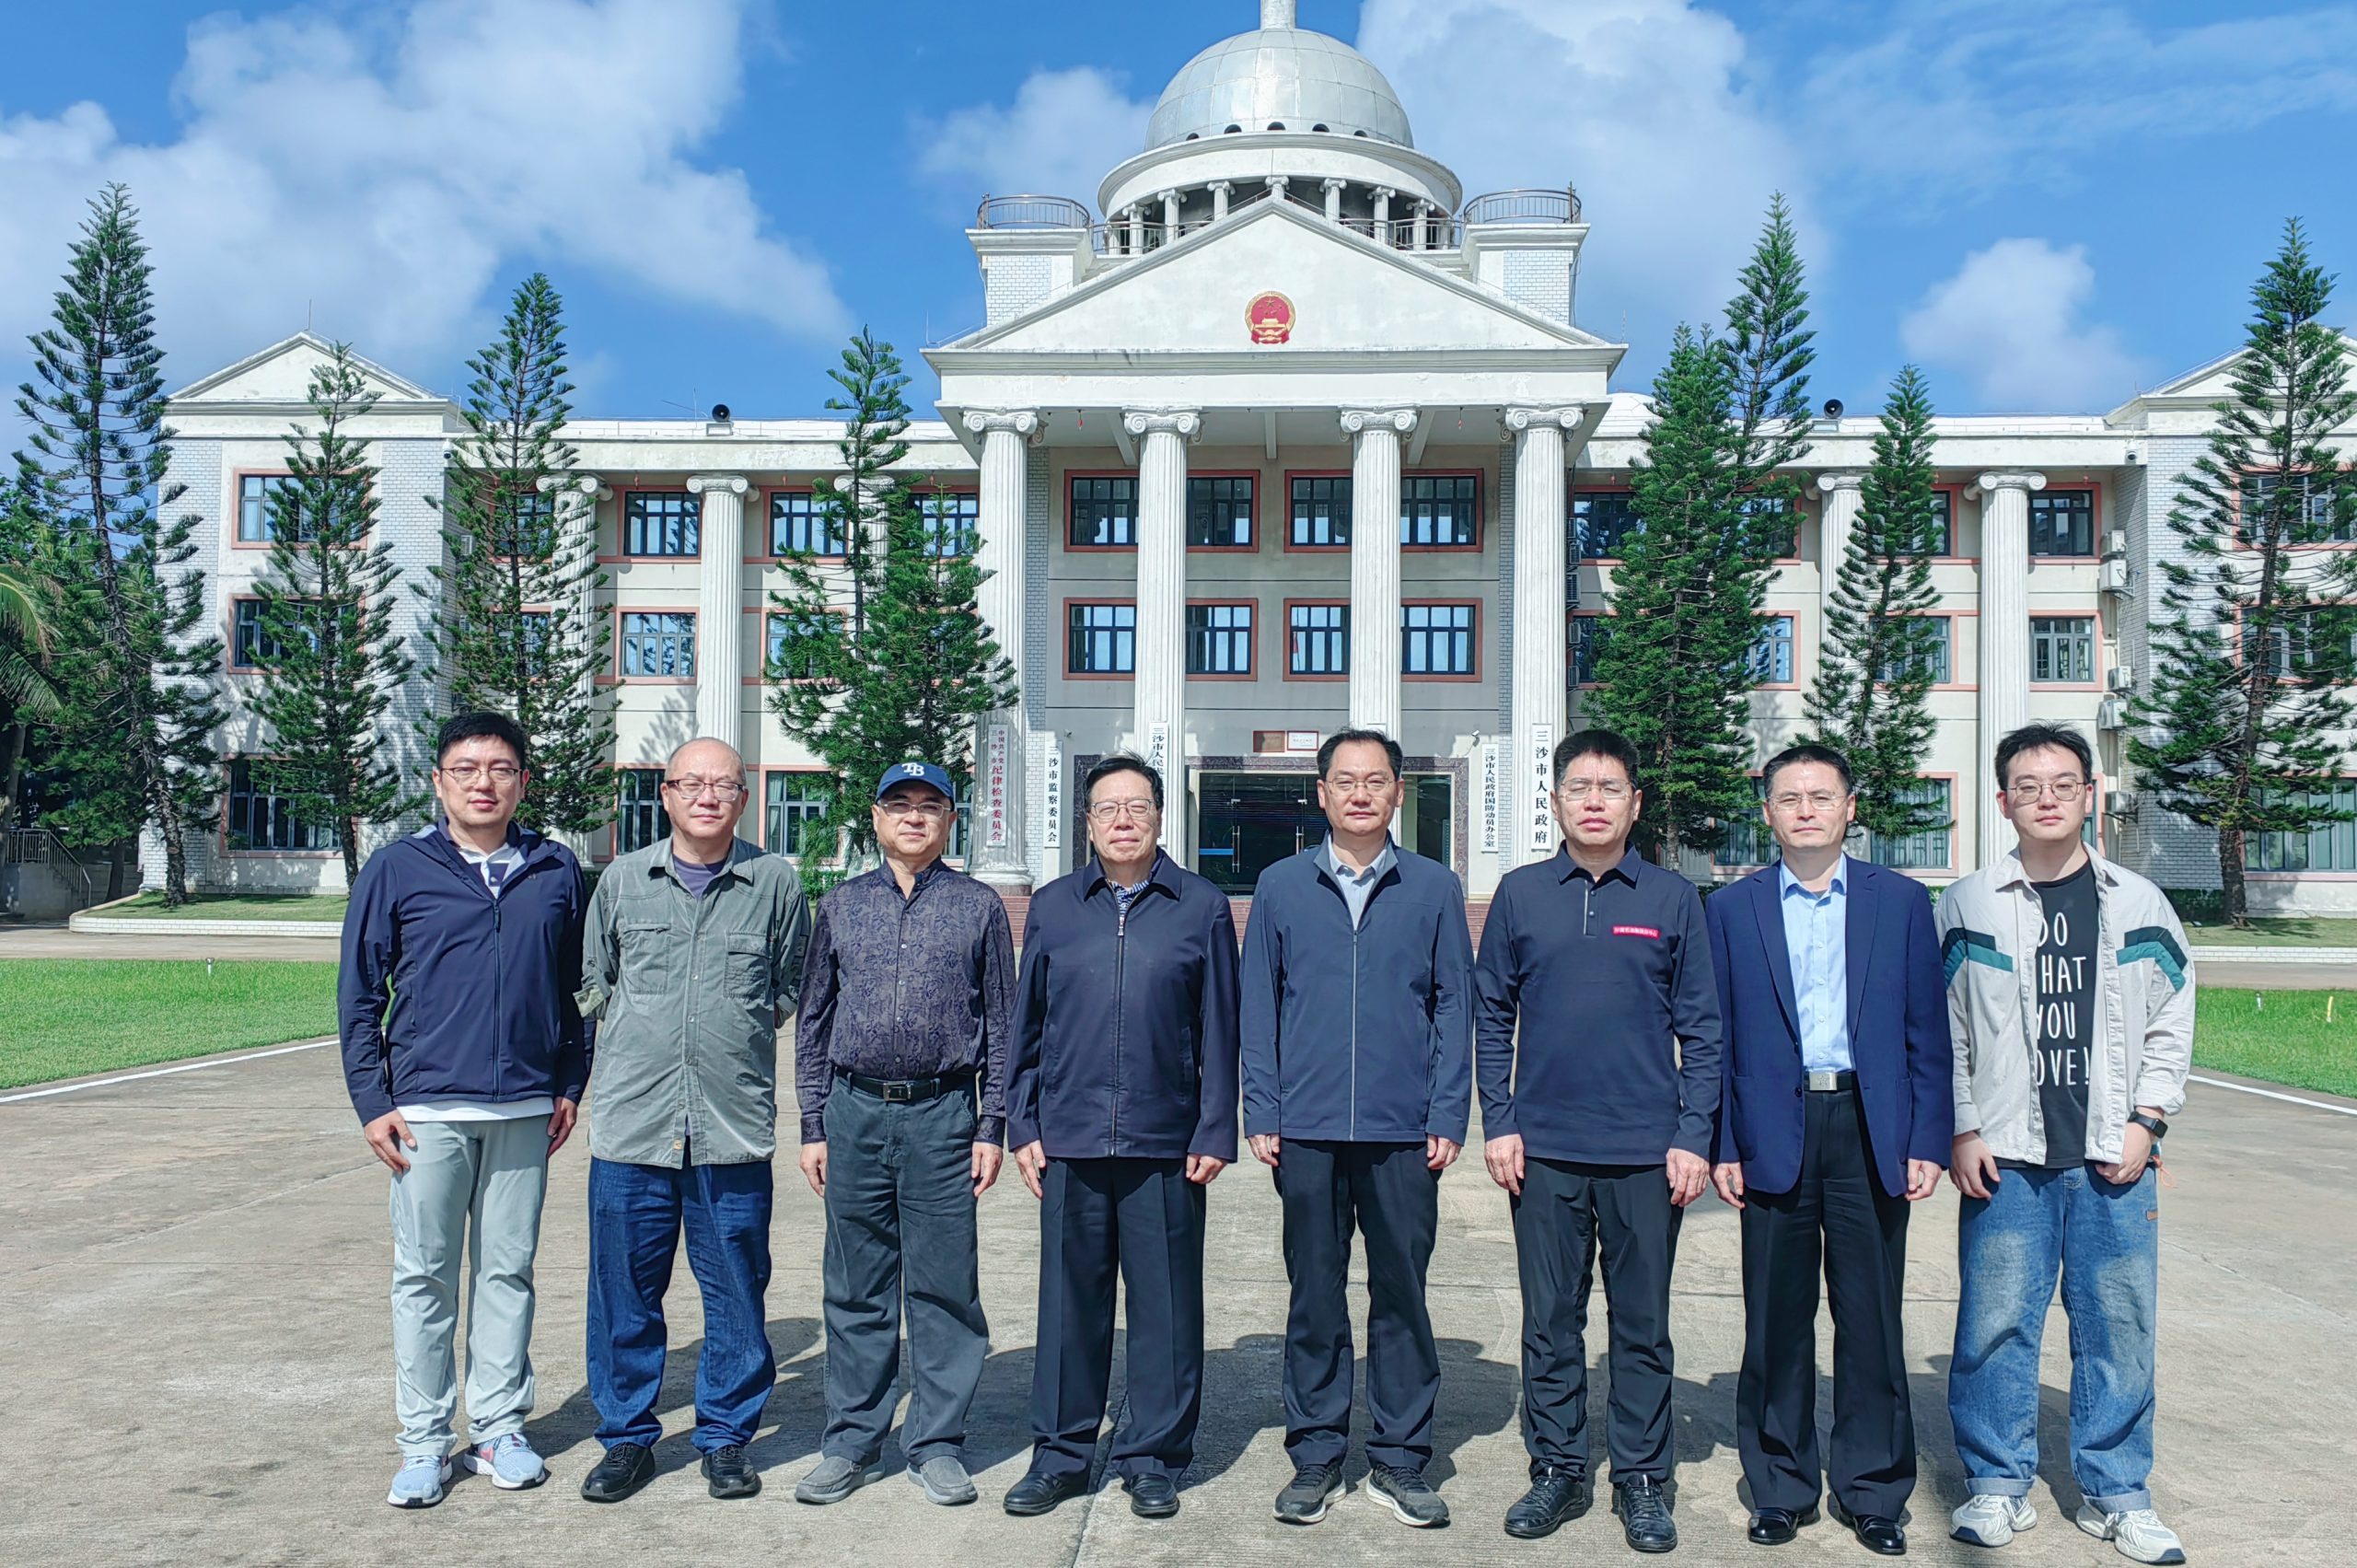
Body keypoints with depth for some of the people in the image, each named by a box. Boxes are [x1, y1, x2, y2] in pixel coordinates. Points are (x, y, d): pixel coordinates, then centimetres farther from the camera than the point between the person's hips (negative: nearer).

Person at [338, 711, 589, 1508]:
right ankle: (424, 1440, 18)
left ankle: (500, 1426, 22)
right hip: (427, 1108, -2)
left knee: (508, 1271, 10)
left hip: (525, 1110, 2)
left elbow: (576, 988, 12)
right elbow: (358, 993, 2)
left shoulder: (557, 872, 5)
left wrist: (569, 1086, 8)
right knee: (424, 1276, 5)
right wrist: (372, 1101, -2)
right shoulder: (397, 869, 0)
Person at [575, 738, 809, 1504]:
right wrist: (638, 1036, 10)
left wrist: (743, 1030, 8)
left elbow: (793, 985, 14)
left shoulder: (776, 881, 2)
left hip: (735, 1128, -1)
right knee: (624, 1292, 9)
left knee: (736, 1294, 7)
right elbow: (593, 981, 18)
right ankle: (627, 1438, 25)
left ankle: (726, 1437, 23)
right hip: (631, 1124, 1)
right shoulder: (622, 880, 7)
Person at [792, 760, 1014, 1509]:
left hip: (942, 1115, -2)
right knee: (856, 1289, 9)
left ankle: (936, 1444, 16)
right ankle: (851, 1442, 21)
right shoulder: (841, 907, 10)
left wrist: (992, 1126, -1)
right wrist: (814, 1125, 7)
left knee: (944, 1287, 3)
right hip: (855, 1114, 2)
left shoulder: (978, 907, 5)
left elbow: (1001, 1023, 5)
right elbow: (814, 1021, 12)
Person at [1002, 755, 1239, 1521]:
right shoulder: (1053, 906, 8)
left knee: (1165, 1306, 6)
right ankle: (1061, 1453, 23)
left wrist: (1214, 1133, -1)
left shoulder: (1202, 907, 3)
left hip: (1165, 1144, -1)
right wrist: (1023, 1127, 6)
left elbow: (1219, 1030, 3)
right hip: (1069, 1141, 2)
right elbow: (1027, 1025, 11)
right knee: (1069, 1300, 9)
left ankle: (1153, 1458, 21)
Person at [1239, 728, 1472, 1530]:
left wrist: (1448, 1116, -3)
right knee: (1315, 1295, 8)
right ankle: (1315, 1456, 21)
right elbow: (1258, 1006, 6)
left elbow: (1454, 1006, 4)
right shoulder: (1281, 886, 6)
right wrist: (1262, 1114, -1)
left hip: (1403, 1132, 0)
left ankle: (1400, 1459, 21)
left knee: (1402, 1292, 7)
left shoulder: (1434, 888, 5)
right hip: (1307, 1131, 0)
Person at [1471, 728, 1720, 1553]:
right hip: (1545, 1150, 1)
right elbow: (1491, 1014, 6)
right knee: (1551, 1323, 10)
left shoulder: (1671, 898, 2)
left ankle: (1642, 1479, 23)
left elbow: (1700, 1027, 3)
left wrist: (1694, 1137, -3)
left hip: (1647, 1152, 0)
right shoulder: (1520, 894, 4)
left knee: (1643, 1326, 9)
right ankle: (1557, 1470, 24)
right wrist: (1498, 1124, 0)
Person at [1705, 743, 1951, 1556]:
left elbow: (1928, 1032, 5)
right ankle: (1782, 1488, 23)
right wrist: (1720, 1145, -1)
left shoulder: (1901, 901, 6)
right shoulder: (1731, 908, 5)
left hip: (1869, 1132, 0)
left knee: (1871, 1319, 7)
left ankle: (1872, 1492, 23)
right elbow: (1714, 1038, 5)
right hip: (1773, 1135, 0)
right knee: (1777, 1321, 8)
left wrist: (1928, 1141, -2)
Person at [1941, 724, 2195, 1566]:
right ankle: (1998, 1482, 17)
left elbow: (2171, 1022, 9)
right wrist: (1962, 1132, -3)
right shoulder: (1969, 905, 3)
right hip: (2004, 1156, -1)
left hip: (2113, 1156, 1)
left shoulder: (2139, 903, 7)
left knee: (2117, 1322, 7)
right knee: (1996, 1321, 1)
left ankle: (2116, 1492, 22)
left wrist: (2145, 1122, 0)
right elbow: (1942, 1030, 3)